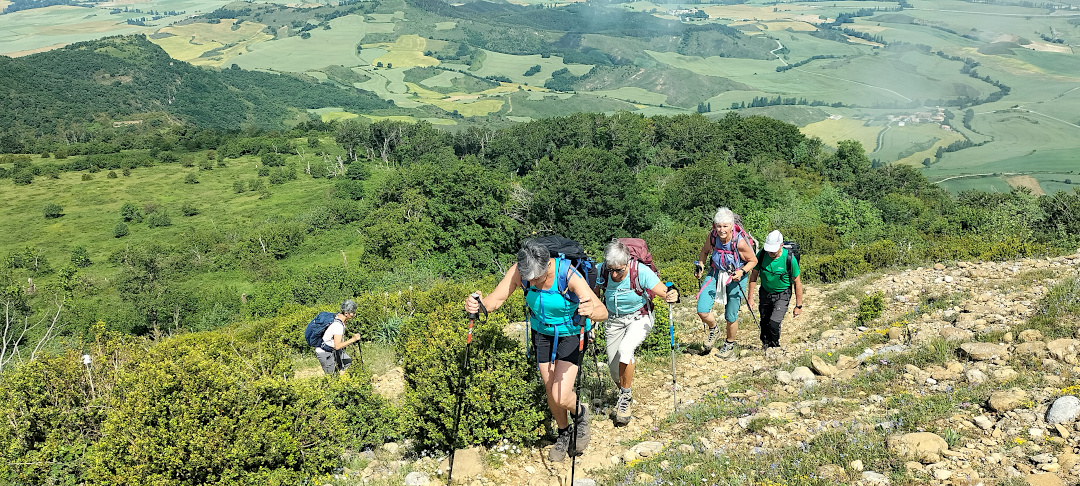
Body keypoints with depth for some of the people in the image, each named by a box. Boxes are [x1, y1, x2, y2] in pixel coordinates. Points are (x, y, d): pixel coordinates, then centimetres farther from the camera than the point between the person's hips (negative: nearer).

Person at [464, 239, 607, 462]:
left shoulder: (569, 275, -35)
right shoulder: (520, 271, -24)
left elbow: (603, 311, -41)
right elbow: (495, 299, -23)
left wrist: (591, 310, -64)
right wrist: (478, 303, -46)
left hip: (570, 334, -4)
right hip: (542, 333, 4)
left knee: (562, 397, -12)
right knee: (550, 391, 11)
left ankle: (579, 414, 24)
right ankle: (563, 433, 39)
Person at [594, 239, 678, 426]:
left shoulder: (641, 271, -28)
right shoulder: (602, 271, -19)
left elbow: (664, 293, -27)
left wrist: (672, 296, -49)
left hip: (639, 317, -3)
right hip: (614, 320, 4)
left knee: (625, 350, -30)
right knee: (614, 367, 4)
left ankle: (625, 397, -9)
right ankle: (624, 397, 36)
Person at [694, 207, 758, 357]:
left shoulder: (739, 242, -26)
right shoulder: (712, 237, -16)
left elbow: (753, 260, -10)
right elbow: (705, 251, 7)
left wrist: (742, 272, -26)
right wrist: (700, 265, -8)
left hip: (735, 277, -3)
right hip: (715, 273, 3)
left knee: (731, 316, 7)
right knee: (702, 310, -12)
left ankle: (730, 344, 37)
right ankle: (713, 330, 22)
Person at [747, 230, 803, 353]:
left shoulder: (789, 259, -24)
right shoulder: (761, 255, -16)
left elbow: (797, 283, -12)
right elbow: (754, 275, -1)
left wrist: (798, 306, -7)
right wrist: (750, 297, 0)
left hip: (782, 294, -3)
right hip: (765, 292, 3)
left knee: (774, 323, -16)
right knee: (764, 322, 13)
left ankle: (775, 347, 10)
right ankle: (765, 344, 40)